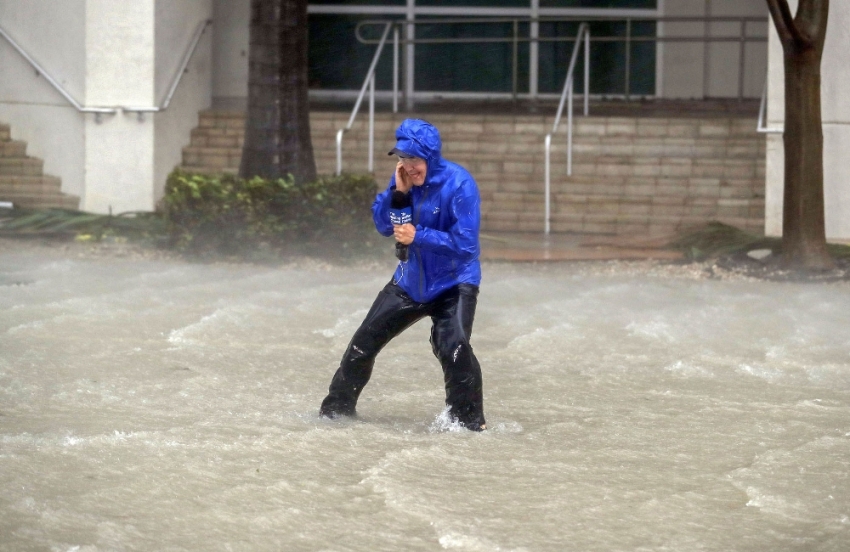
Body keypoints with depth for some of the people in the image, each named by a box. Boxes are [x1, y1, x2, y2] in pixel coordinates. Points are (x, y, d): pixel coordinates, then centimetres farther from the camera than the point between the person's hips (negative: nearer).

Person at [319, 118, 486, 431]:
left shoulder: (459, 184, -23)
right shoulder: (404, 178, -5)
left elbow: (465, 244, -26)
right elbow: (383, 226, -2)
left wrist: (418, 236, -26)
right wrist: (397, 192, -17)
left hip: (454, 284, -6)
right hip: (411, 279, 6)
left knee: (453, 346, -29)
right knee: (366, 340, 11)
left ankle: (469, 420, -13)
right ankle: (337, 407, 31)